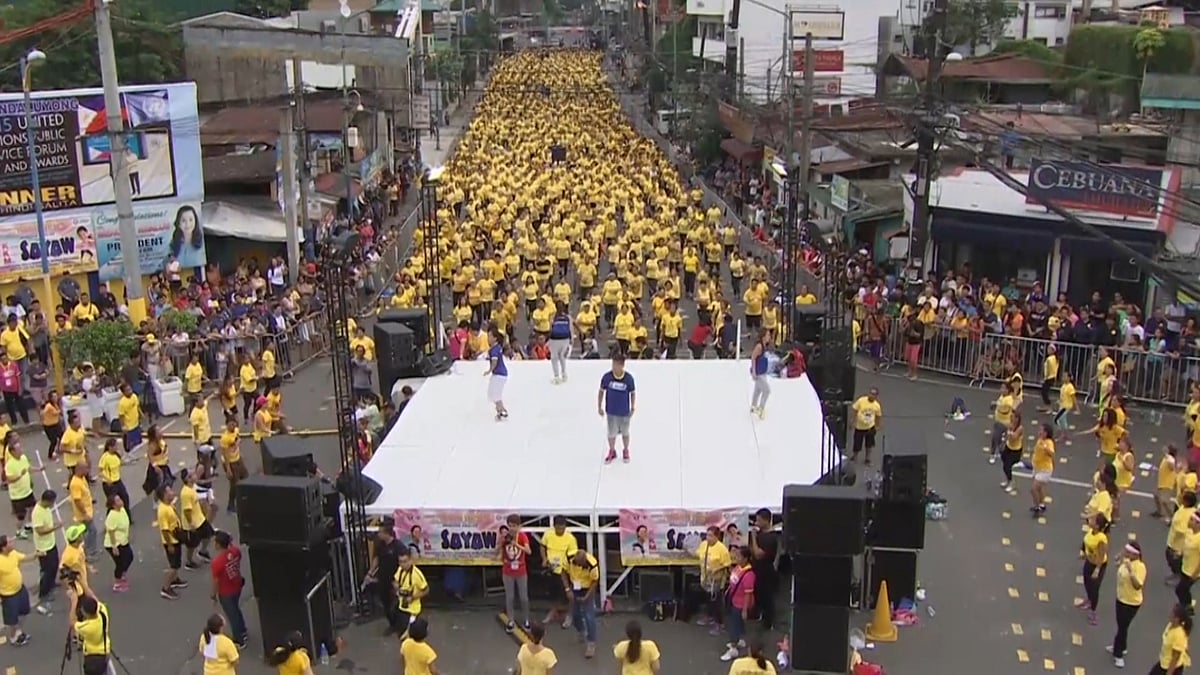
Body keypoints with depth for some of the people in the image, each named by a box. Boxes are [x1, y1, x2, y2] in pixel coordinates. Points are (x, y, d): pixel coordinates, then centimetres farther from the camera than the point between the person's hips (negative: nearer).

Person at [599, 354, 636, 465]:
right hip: (611, 411, 0)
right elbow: (601, 391, -4)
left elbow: (633, 393, -4)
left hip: (624, 412, 0)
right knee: (611, 433, 14)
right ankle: (612, 452, 39)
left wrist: (632, 409, -1)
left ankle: (625, 451, 42)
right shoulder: (606, 377, -18)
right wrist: (599, 407, 0)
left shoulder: (629, 378, -18)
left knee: (625, 433, 19)